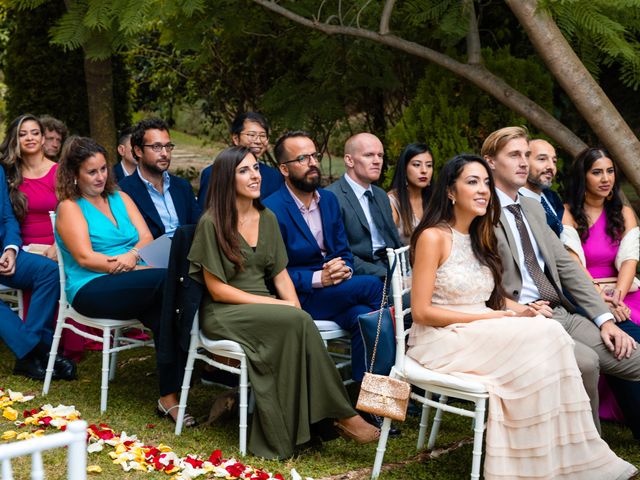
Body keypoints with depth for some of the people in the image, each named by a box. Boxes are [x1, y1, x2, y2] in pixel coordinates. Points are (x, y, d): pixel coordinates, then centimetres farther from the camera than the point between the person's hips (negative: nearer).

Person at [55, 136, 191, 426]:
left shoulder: (120, 198, 21)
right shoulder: (70, 207, 5)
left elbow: (147, 238, 10)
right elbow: (85, 257, -8)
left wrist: (132, 255, -14)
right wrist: (131, 268, -16)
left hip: (135, 288, 5)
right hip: (92, 290, -5)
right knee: (169, 278, -30)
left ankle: (169, 398, -27)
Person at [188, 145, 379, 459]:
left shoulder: (267, 219, 11)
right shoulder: (212, 223, -9)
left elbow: (281, 275, 9)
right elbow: (217, 290, -11)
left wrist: (295, 308, -12)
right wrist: (278, 305, -16)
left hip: (262, 309, 5)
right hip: (224, 314, -5)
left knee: (297, 322, -31)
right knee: (297, 322, -30)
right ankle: (342, 415, -23)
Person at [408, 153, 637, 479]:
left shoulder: (480, 237, 16)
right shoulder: (433, 237, -8)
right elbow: (421, 311, -13)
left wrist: (520, 310, -4)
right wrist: (488, 317, -14)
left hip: (479, 337, 7)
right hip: (441, 341, -7)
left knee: (547, 335, -24)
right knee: (543, 339, -26)